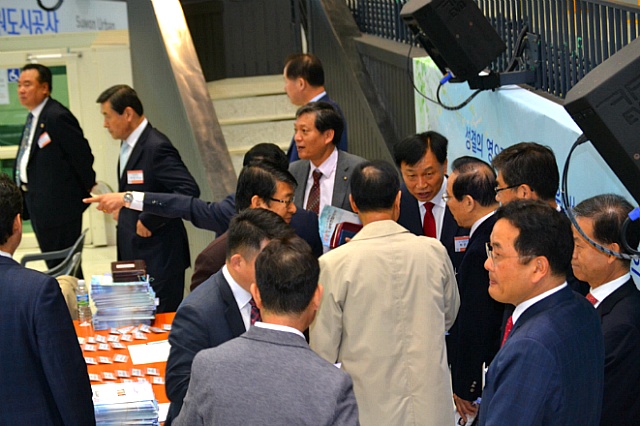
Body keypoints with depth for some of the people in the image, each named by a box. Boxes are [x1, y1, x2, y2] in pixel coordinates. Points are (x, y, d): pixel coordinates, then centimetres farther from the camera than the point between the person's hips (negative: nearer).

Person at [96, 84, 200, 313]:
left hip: (158, 258, -10)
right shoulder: (128, 145, 12)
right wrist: (122, 208, 7)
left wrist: (149, 220, -21)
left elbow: (189, 190, -27)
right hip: (133, 254, 10)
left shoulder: (156, 147, -18)